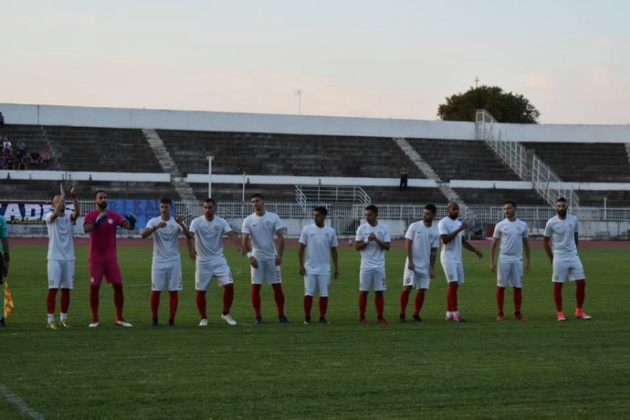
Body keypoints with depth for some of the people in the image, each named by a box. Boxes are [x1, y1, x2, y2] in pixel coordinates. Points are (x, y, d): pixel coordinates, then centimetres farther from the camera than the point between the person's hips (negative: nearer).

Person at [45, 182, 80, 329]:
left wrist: (74, 197, -30)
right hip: (54, 258, -4)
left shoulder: (69, 216, 6)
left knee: (66, 289, 7)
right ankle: (50, 320, -3)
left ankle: (63, 319, 15)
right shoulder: (50, 217, -2)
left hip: (69, 258, 4)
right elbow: (56, 213, -26)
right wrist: (63, 195, -26)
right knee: (53, 289, -6)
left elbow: (77, 212, -16)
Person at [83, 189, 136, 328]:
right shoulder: (90, 216, -4)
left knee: (118, 285, -1)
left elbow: (129, 226, -7)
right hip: (95, 258, -3)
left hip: (111, 257, 3)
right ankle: (95, 319, 7)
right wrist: (97, 222, -42)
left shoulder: (114, 215, 4)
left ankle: (119, 318, 6)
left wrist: (132, 222, -31)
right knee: (94, 287, -1)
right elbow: (86, 229, -24)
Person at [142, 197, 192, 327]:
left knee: (174, 291, 0)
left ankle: (172, 319, 6)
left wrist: (181, 224, -31)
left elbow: (189, 236, -14)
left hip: (174, 262, 1)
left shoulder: (177, 222, 0)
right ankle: (154, 318, 11)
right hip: (158, 261, -1)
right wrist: (156, 227, -34)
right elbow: (143, 235, -18)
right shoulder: (153, 221, -2)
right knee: (156, 290, 0)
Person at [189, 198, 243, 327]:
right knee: (200, 290, 2)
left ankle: (226, 314, 8)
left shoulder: (221, 222, -2)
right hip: (202, 262, -2)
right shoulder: (196, 222, -8)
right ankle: (203, 318, 18)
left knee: (229, 285, -9)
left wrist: (241, 246, -33)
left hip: (219, 260, 2)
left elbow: (232, 235, -14)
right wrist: (191, 249, -44)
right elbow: (190, 235, -23)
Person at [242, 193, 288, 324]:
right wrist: (250, 256, -19)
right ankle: (258, 316, 5)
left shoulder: (273, 217, -1)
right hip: (257, 258, 0)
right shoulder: (248, 220, -2)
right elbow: (245, 240, -6)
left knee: (277, 286, 1)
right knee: (255, 287, -2)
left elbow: (280, 237, -4)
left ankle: (281, 315, 9)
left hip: (272, 257, 0)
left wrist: (279, 255, -13)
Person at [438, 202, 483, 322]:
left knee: (455, 285, 6)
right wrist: (459, 230, -21)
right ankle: (455, 312, -13)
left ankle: (449, 313, 9)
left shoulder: (459, 223, 17)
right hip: (448, 257, -8)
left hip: (458, 258, 8)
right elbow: (445, 239, -20)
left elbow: (463, 241, 25)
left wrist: (475, 250, 15)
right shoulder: (443, 223, -9)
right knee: (453, 284, -13)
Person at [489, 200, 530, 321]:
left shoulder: (523, 225, 5)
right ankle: (500, 313, 6)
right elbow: (493, 244, 1)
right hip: (504, 259, -2)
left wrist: (528, 261, 9)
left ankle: (517, 313, 11)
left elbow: (525, 244, 13)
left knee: (518, 287, 3)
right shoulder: (500, 225, -1)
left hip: (517, 260, 2)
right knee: (501, 286, 0)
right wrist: (492, 262, -5)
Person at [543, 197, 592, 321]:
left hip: (573, 257, 4)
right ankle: (560, 312, 8)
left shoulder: (573, 220, 3)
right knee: (558, 285, 0)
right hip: (559, 259, -4)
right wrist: (551, 259, 1)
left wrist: (574, 251, 13)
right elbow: (545, 241, 0)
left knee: (581, 282, 1)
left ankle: (579, 311, 12)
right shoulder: (551, 223, -7)